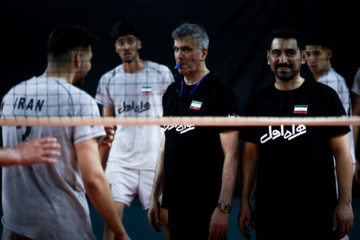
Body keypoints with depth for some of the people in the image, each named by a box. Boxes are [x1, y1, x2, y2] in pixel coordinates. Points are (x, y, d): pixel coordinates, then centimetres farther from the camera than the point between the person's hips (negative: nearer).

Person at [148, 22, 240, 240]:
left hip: (207, 206, -6)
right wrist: (155, 196, 14)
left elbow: (231, 154, -13)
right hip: (174, 204, 6)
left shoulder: (220, 93, -8)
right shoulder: (172, 92, 13)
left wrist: (223, 208, -18)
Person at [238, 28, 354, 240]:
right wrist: (245, 202, 5)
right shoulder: (257, 101, 8)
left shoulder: (324, 96, -1)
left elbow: (342, 152, -3)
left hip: (317, 214, -2)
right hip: (268, 213, 3)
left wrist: (345, 202, -9)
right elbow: (251, 155, 10)